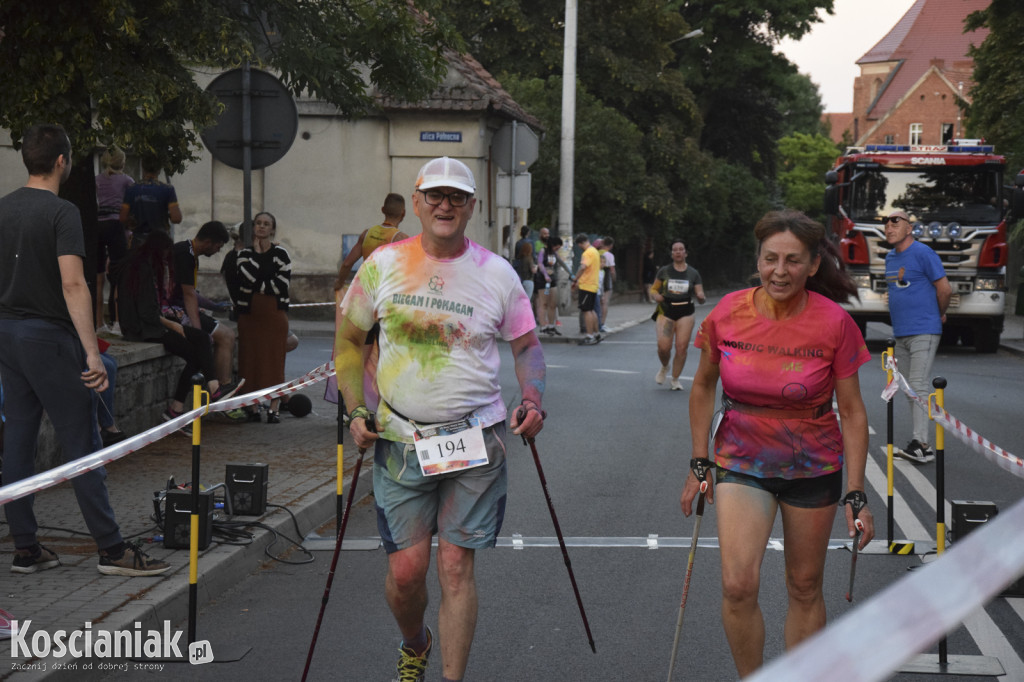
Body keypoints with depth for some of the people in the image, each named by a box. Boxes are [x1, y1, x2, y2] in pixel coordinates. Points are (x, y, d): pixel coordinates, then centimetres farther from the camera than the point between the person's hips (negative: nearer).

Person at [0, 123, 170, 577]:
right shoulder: (61, 213, -14)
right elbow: (73, 285, -23)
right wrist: (92, 352, -25)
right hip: (49, 335, -8)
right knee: (81, 443, -5)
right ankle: (112, 549, -2)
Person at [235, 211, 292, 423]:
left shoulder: (280, 253, 3)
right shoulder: (244, 253, 10)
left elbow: (282, 285, -9)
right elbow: (245, 279, -10)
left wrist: (256, 286, -8)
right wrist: (256, 253, -7)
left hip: (274, 312, -2)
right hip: (249, 313, 2)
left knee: (274, 359, -3)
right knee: (250, 359, 1)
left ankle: (274, 408, 0)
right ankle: (253, 408, 7)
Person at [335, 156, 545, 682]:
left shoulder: (497, 274, 1)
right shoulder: (383, 264, 2)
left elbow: (527, 344, 12)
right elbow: (348, 339, 12)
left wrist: (532, 402, -5)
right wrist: (356, 410, 2)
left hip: (475, 441, -1)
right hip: (400, 441, 1)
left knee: (455, 566, -3)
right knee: (406, 569, 1)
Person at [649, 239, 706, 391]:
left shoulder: (693, 273, 6)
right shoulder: (664, 271, 6)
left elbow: (700, 297, 7)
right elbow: (653, 289, 14)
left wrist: (701, 297, -17)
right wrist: (655, 295, -9)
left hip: (685, 314, 0)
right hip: (666, 311, 0)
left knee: (681, 347, -6)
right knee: (663, 347, -11)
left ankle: (675, 379, 12)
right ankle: (664, 368, 22)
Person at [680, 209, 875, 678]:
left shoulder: (835, 324, -14)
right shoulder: (728, 314, -10)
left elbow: (852, 412, -7)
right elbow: (703, 388, 5)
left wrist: (856, 497, -9)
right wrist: (699, 465, 4)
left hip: (813, 467, 0)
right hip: (742, 461, 0)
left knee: (805, 588, 10)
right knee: (738, 586, -13)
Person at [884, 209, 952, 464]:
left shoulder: (923, 254, -10)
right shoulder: (890, 258, 15)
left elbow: (945, 289, -8)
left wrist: (939, 315, 5)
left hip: (923, 332, -9)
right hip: (901, 333, 9)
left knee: (919, 386, -14)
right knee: (908, 388, 9)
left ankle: (921, 445, -17)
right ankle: (920, 443, 13)